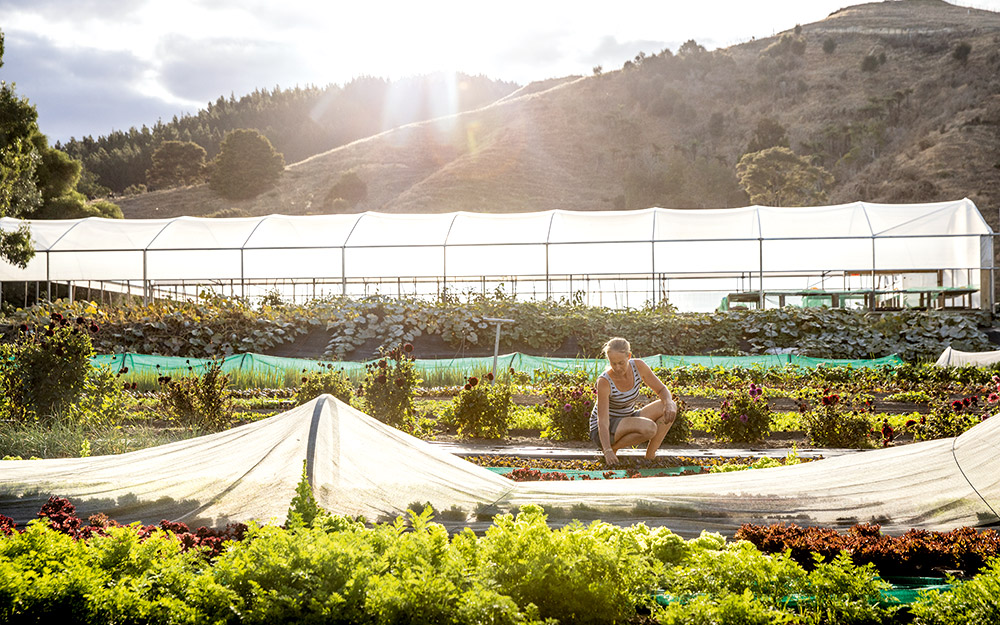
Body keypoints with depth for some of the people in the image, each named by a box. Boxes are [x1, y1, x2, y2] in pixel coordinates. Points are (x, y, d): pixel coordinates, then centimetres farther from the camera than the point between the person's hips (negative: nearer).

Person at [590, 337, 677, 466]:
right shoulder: (604, 381, -26)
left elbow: (662, 390, -1)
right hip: (603, 431, -6)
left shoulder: (639, 366, -11)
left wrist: (669, 404, -24)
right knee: (649, 428, -33)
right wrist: (608, 451, -41)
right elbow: (602, 421, -28)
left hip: (627, 423, 7)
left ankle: (650, 456, -11)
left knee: (671, 406, -12)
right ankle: (613, 448, -9)